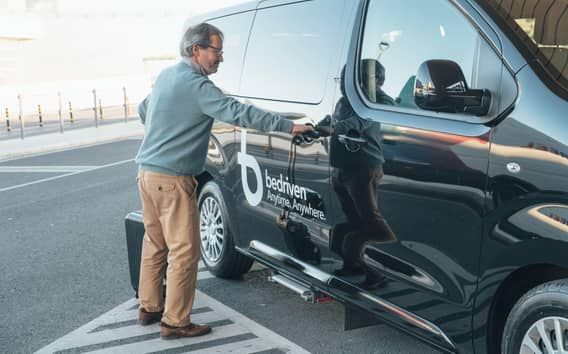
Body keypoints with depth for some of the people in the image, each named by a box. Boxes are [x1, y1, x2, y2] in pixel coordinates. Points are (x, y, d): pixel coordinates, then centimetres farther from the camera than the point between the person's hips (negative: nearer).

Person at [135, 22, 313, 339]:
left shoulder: (166, 75, 12)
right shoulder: (196, 84, -16)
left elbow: (143, 109, 27)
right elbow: (238, 112, -25)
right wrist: (288, 126, -27)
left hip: (148, 171, 10)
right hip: (171, 179, -10)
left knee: (155, 244, 18)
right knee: (184, 251, -2)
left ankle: (149, 308, 28)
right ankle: (175, 322, 4)